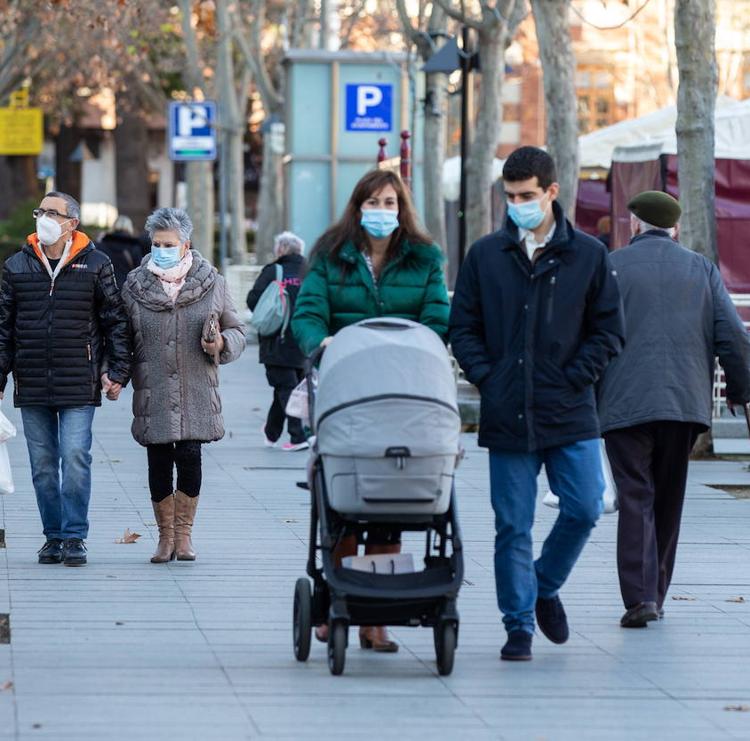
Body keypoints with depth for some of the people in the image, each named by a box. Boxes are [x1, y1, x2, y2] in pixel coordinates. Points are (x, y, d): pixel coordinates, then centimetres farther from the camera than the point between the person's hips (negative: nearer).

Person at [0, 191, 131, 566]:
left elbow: (116, 322, 6)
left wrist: (117, 372, 0)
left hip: (79, 386, -3)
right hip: (32, 387, 3)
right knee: (43, 465, 5)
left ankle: (75, 537, -3)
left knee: (75, 460, -9)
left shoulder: (95, 265, 2)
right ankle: (53, 536, 15)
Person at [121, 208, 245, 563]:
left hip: (196, 391, -1)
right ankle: (165, 536, 16)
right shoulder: (134, 286, 5)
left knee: (189, 458, -8)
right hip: (153, 393, 1)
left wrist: (220, 344, -9)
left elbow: (237, 331, 12)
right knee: (158, 464, 2)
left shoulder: (211, 283, 5)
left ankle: (184, 533, 9)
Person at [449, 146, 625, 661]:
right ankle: (519, 625, 10)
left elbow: (609, 330, 6)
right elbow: (463, 328, 9)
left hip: (570, 415, 0)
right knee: (513, 526, 1)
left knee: (583, 511, -4)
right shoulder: (486, 256, 6)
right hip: (507, 416, 0)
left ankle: (545, 587, 23)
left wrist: (574, 378, -5)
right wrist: (487, 378, -4)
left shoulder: (588, 255, 3)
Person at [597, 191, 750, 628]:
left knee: (636, 501, -3)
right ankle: (655, 596, 20)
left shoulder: (610, 268, 3)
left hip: (626, 405, -2)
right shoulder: (701, 269, 10)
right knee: (668, 502, 14)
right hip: (685, 404, 3)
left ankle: (640, 597, -16)